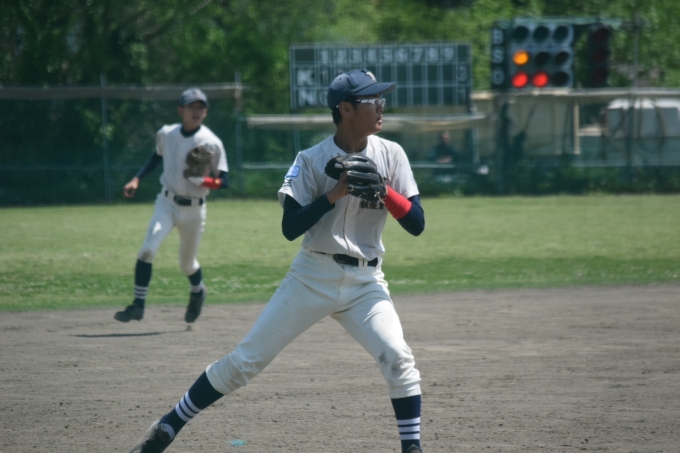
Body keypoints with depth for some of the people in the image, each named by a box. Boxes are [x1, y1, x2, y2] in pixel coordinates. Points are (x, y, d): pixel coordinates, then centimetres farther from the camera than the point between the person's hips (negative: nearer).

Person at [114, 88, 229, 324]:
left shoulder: (211, 143, -13)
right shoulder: (166, 134, -3)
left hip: (194, 209, -1)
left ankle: (197, 292, 47)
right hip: (167, 203, 1)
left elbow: (224, 181, -10)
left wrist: (203, 181, -30)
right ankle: (138, 304, -19)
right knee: (148, 249, -21)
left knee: (187, 264, 13)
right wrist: (137, 179, 9)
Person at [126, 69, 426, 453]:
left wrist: (383, 190, -18)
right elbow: (290, 228, -14)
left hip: (365, 282, 2)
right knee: (245, 360, -1)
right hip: (313, 277, -2)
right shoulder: (312, 160, -7)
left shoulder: (391, 155, -1)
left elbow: (417, 225, -3)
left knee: (398, 358, -21)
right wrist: (334, 193, -23)